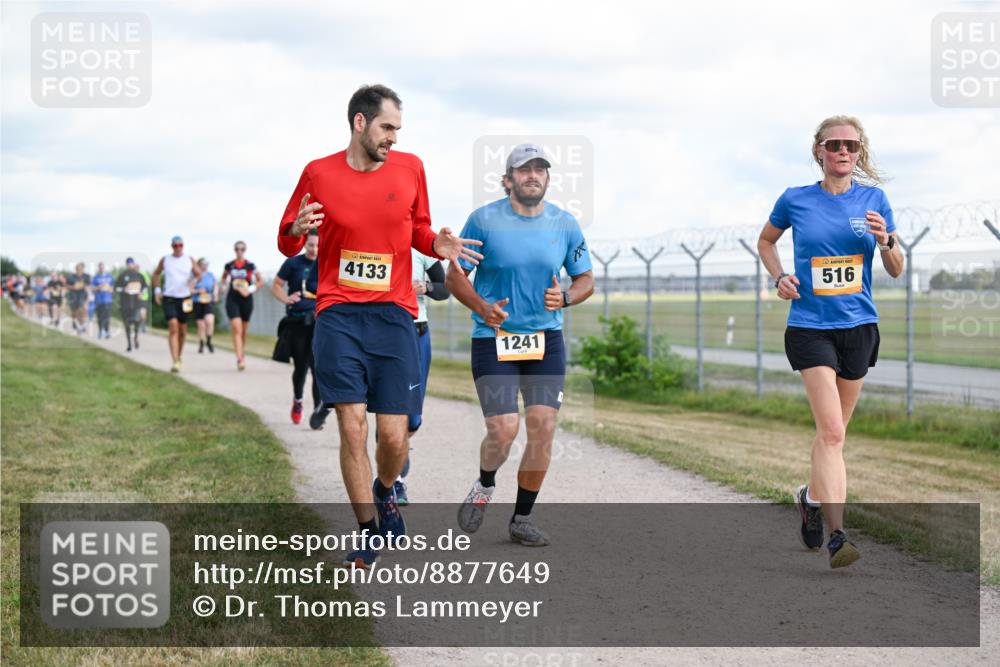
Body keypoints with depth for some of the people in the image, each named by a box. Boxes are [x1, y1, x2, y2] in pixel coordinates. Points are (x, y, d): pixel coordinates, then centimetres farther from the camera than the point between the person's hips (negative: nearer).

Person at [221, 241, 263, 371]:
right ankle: (240, 359, -21)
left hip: (246, 300, 0)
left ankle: (242, 354, 36)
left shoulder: (250, 266, -2)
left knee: (243, 331, 13)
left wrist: (250, 289, -11)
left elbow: (261, 282, 3)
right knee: (236, 329, -14)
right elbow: (224, 277, 24)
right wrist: (224, 285, 5)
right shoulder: (229, 265, 3)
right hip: (232, 300, 0)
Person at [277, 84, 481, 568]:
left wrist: (437, 245, -4)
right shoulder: (319, 173, 2)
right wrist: (296, 231, -13)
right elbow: (287, 244, 11)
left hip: (394, 315, 1)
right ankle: (367, 530, 10)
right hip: (338, 316, -1)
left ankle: (385, 492, 32)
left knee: (394, 437, -2)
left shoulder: (409, 168, 6)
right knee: (352, 430, -6)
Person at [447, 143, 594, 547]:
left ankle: (522, 519, 11)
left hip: (546, 340, 3)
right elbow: (455, 275, 0)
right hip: (493, 339, -3)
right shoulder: (484, 220, -5)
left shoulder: (564, 224, 3)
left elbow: (586, 279, 11)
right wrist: (482, 307, -19)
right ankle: (484, 486, 21)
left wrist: (565, 298, -11)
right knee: (503, 431, -13)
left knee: (542, 428, -5)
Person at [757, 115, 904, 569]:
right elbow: (766, 241, 18)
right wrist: (779, 277, 1)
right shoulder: (795, 200, -1)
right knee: (831, 432, -16)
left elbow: (896, 271, 7)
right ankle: (837, 536, -19)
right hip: (810, 326, -3)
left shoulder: (874, 199, 3)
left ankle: (812, 496, 41)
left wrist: (886, 241, -13)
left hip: (858, 326, 3)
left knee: (833, 430, 15)